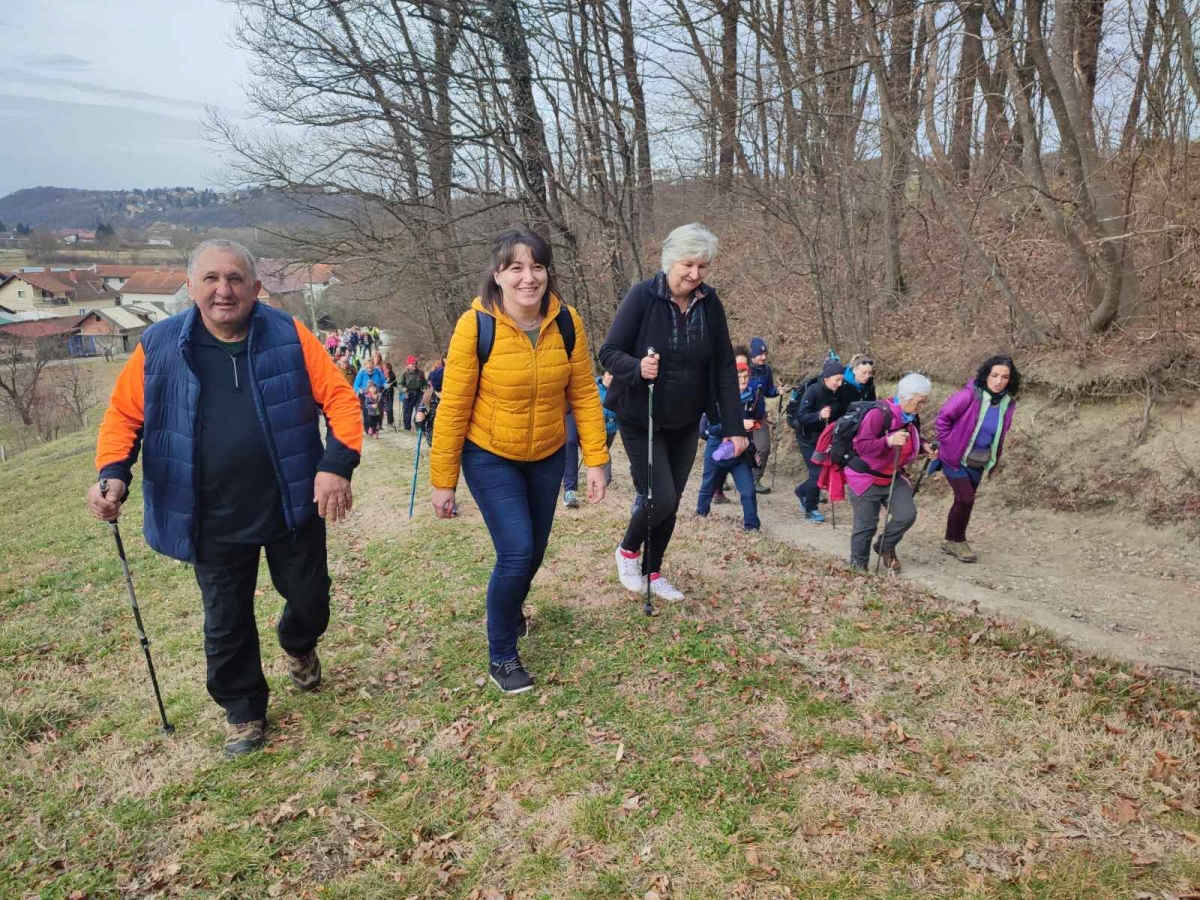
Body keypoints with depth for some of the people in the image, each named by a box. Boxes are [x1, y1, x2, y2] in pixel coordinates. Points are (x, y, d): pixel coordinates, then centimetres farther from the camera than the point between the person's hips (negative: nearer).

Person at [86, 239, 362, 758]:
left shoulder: (288, 337, -7)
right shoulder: (160, 346, -5)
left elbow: (339, 398, -8)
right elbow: (123, 415, 3)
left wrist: (337, 465, -19)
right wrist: (113, 474, -12)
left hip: (291, 509, 0)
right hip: (213, 522, 1)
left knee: (310, 599, 16)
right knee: (225, 624, 12)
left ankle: (298, 648, 52)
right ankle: (243, 712, 36)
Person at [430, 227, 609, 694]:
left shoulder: (567, 322, -11)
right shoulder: (475, 326, -21)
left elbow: (584, 394, -4)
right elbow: (452, 408, -15)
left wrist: (595, 460, -7)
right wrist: (443, 481, -11)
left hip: (547, 456, 4)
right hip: (491, 458, -4)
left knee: (534, 551, 16)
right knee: (516, 553, -12)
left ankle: (509, 612, 49)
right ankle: (500, 656, 12)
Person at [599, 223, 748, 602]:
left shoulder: (710, 304, -4)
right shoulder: (642, 296, -16)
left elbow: (724, 367, -1)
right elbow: (608, 352, -13)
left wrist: (735, 426, -6)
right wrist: (638, 368, -35)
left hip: (685, 422, 5)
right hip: (641, 420, -4)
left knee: (672, 502, 11)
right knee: (661, 498, -10)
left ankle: (652, 571, 32)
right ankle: (628, 549, 21)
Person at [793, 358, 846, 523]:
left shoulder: (837, 394, -3)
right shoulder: (813, 391, -20)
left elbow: (839, 415, 11)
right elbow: (800, 417, -25)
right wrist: (819, 415, -40)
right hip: (808, 438, -6)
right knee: (817, 472, -10)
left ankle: (802, 491, 35)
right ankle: (811, 510, 5)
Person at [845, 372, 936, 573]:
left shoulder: (912, 418, 0)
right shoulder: (879, 413, -25)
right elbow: (860, 446, -28)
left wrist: (923, 448, -2)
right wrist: (889, 441, -40)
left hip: (893, 478, 7)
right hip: (866, 478, -6)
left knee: (907, 514, -7)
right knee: (866, 525, 2)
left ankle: (886, 547, 21)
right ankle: (858, 566, 23)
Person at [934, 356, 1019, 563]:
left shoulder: (1008, 403, -4)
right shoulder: (969, 395, -22)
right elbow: (943, 417, -15)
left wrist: (995, 459, 10)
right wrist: (948, 443, -13)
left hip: (978, 463, 6)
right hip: (955, 458, -6)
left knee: (964, 501, 13)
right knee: (966, 499, -12)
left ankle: (951, 541, 28)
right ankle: (958, 541, 9)